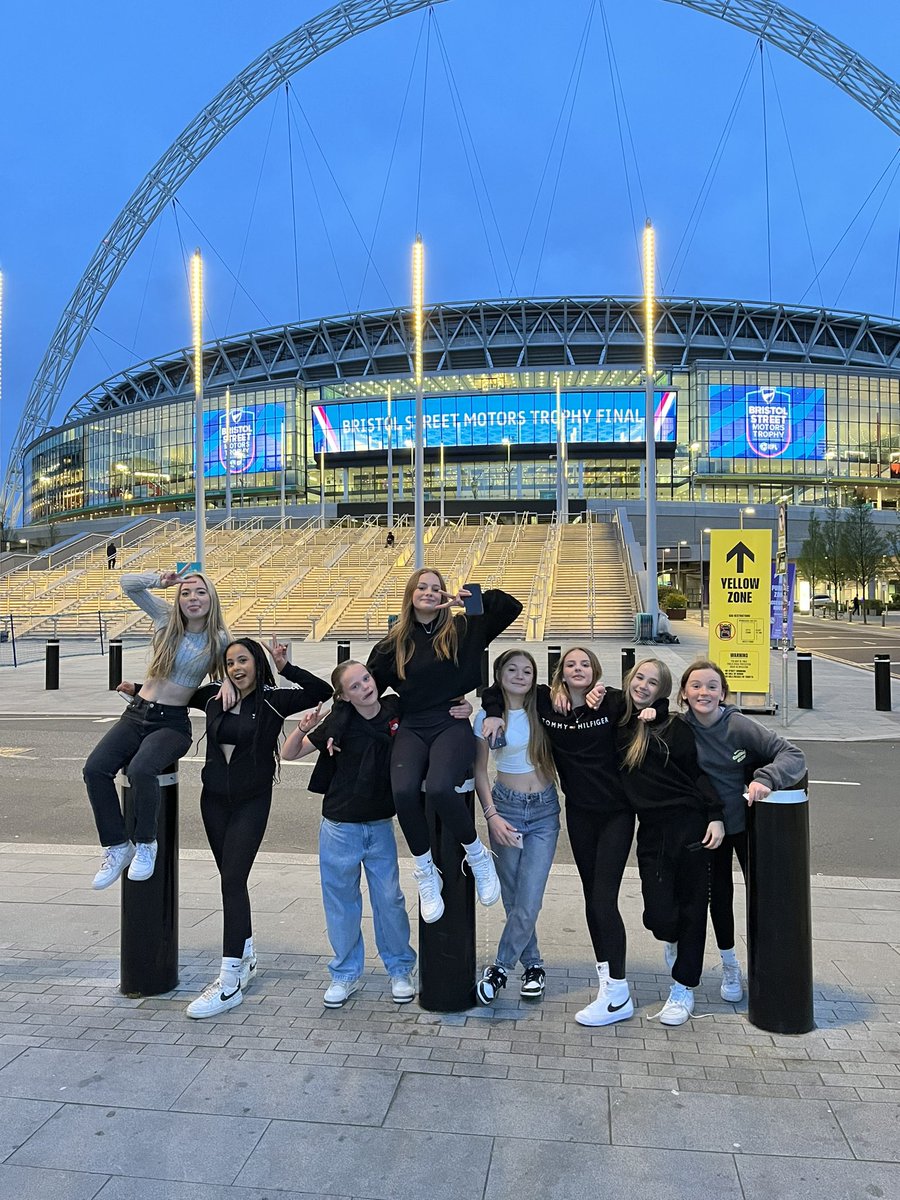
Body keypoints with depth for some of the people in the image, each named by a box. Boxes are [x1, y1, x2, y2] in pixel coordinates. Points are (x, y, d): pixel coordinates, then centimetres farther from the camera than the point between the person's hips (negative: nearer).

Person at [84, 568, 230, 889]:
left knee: (140, 769, -33)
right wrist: (159, 579, -5)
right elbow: (128, 584, 12)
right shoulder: (167, 618, 6)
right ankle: (117, 846, -4)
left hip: (172, 722, -3)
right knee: (95, 768, -20)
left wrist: (229, 682, -12)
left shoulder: (219, 640, -1)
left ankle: (145, 844, -9)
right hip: (137, 713, 4)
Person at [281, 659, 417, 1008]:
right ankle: (345, 975, 28)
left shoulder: (396, 708, -8)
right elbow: (289, 754, -8)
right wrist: (302, 729, -28)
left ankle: (400, 970, 28)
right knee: (341, 901, 11)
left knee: (390, 899, 8)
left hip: (380, 826, 1)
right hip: (340, 827, -1)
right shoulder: (340, 721, -13)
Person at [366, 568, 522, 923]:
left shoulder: (463, 630, 10)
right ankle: (425, 871, -3)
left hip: (453, 725, -2)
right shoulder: (394, 643, 13)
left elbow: (511, 607, 10)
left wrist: (468, 597, 6)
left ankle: (478, 855, -4)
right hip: (412, 728, 2)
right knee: (404, 790, -29)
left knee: (439, 787, -33)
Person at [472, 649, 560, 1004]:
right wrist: (492, 815, -9)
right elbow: (480, 771, 0)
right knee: (513, 898, 5)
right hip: (506, 807, 0)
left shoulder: (543, 709, -1)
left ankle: (501, 968, 10)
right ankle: (532, 964, 25)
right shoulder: (487, 716, -3)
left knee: (529, 900, -6)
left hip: (544, 810, 0)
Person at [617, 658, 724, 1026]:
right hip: (651, 831, 2)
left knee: (691, 906, 6)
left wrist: (715, 816, -8)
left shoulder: (673, 727, -3)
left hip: (690, 825, -2)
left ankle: (683, 988, 23)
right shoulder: (619, 724, 6)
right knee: (658, 915, -2)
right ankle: (674, 941, 35)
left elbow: (700, 771, -2)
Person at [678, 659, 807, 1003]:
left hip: (748, 821, -2)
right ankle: (730, 967, 36)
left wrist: (765, 779, -38)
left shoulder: (739, 726, -20)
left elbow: (793, 755, -20)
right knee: (719, 894, 14)